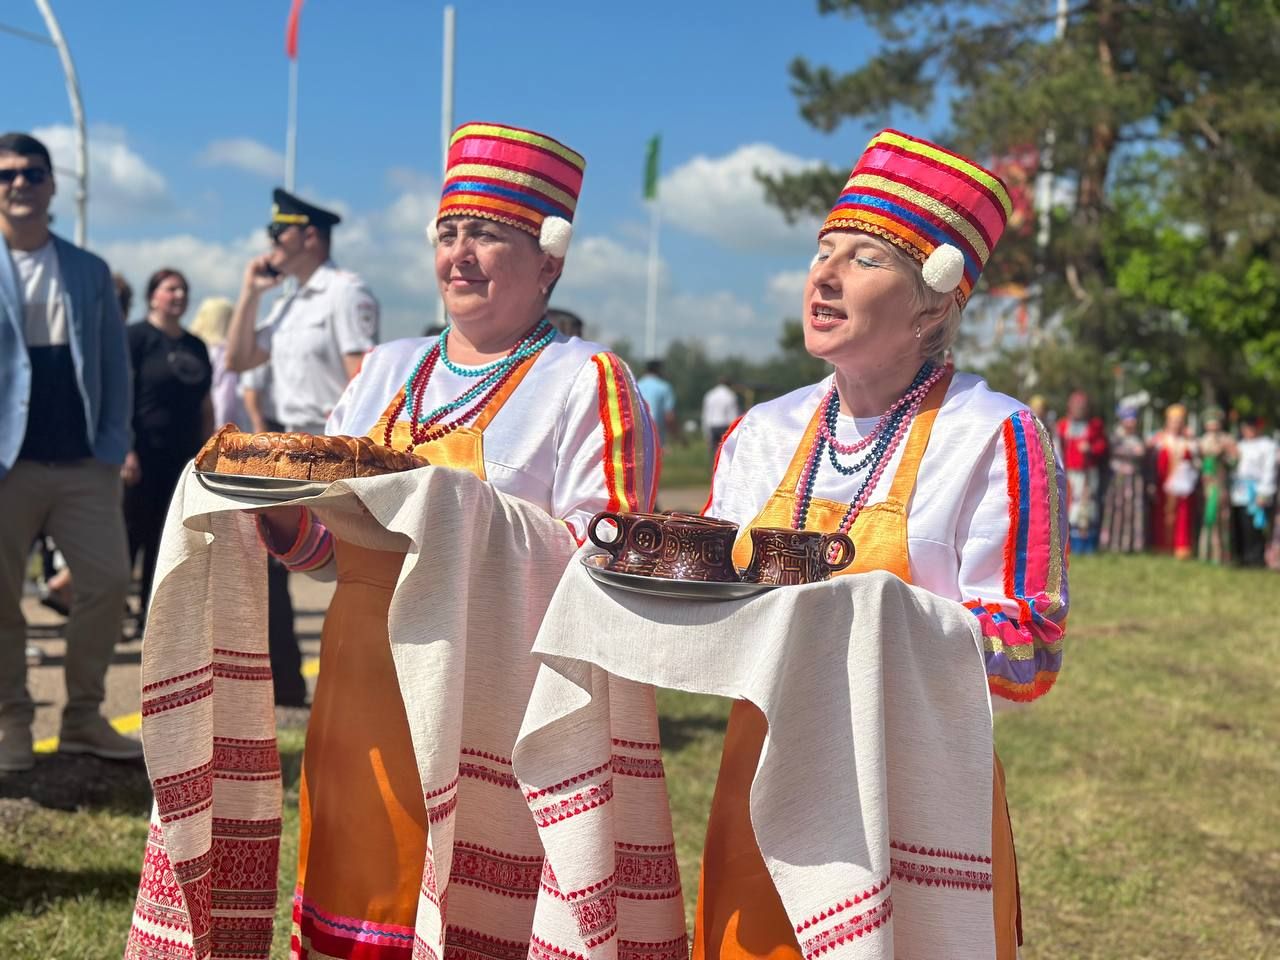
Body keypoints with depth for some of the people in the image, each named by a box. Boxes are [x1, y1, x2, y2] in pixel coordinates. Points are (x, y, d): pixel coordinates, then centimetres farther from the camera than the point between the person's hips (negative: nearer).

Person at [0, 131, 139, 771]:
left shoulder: (90, 271, 12)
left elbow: (115, 363, 11)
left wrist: (113, 445, 0)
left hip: (84, 462, 3)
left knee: (108, 581, 0)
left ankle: (83, 718, 14)